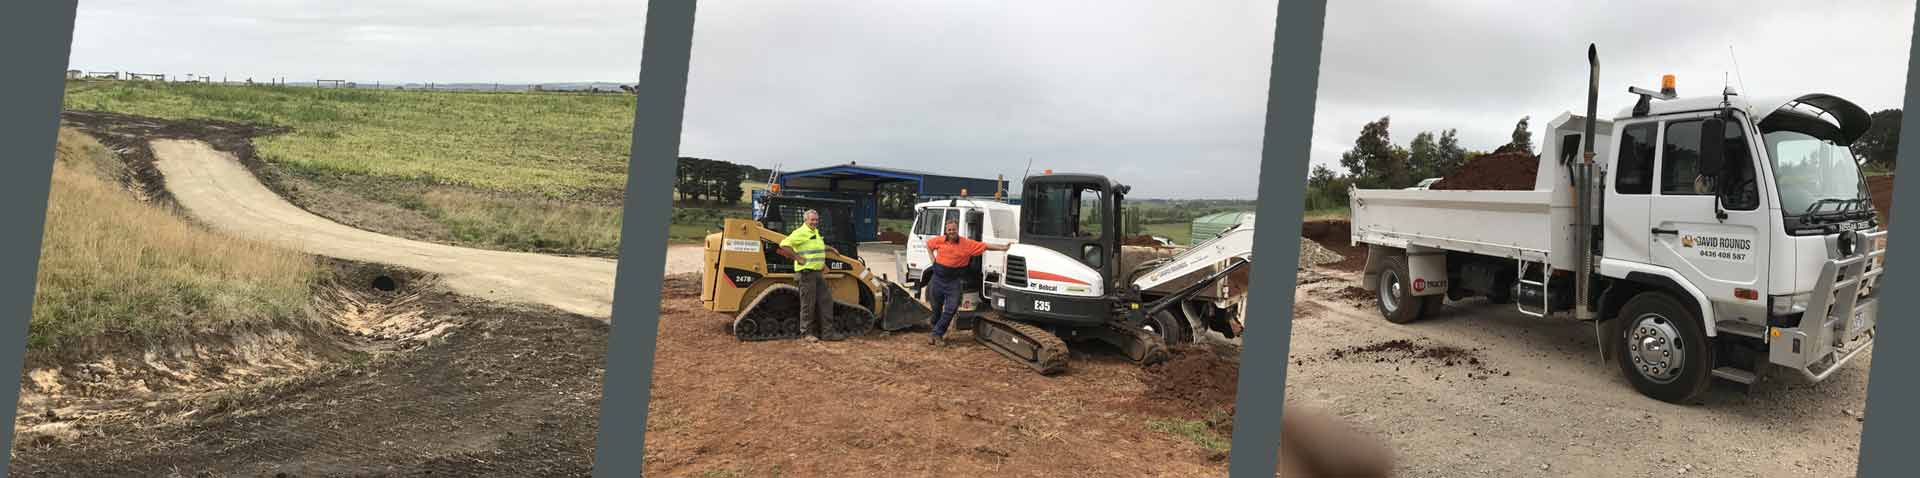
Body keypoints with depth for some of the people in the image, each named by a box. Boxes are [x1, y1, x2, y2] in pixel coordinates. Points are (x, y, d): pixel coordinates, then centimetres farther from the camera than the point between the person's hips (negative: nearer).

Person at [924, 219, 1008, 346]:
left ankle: (937, 334, 5)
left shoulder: (967, 244, -8)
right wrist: (933, 258, 6)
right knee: (936, 309, 10)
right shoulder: (940, 240, -2)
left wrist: (1004, 248, -13)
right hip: (937, 279, 2)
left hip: (954, 282, -2)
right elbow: (928, 244, 18)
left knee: (950, 310, -6)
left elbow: (986, 246, -8)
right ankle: (937, 333, 27)